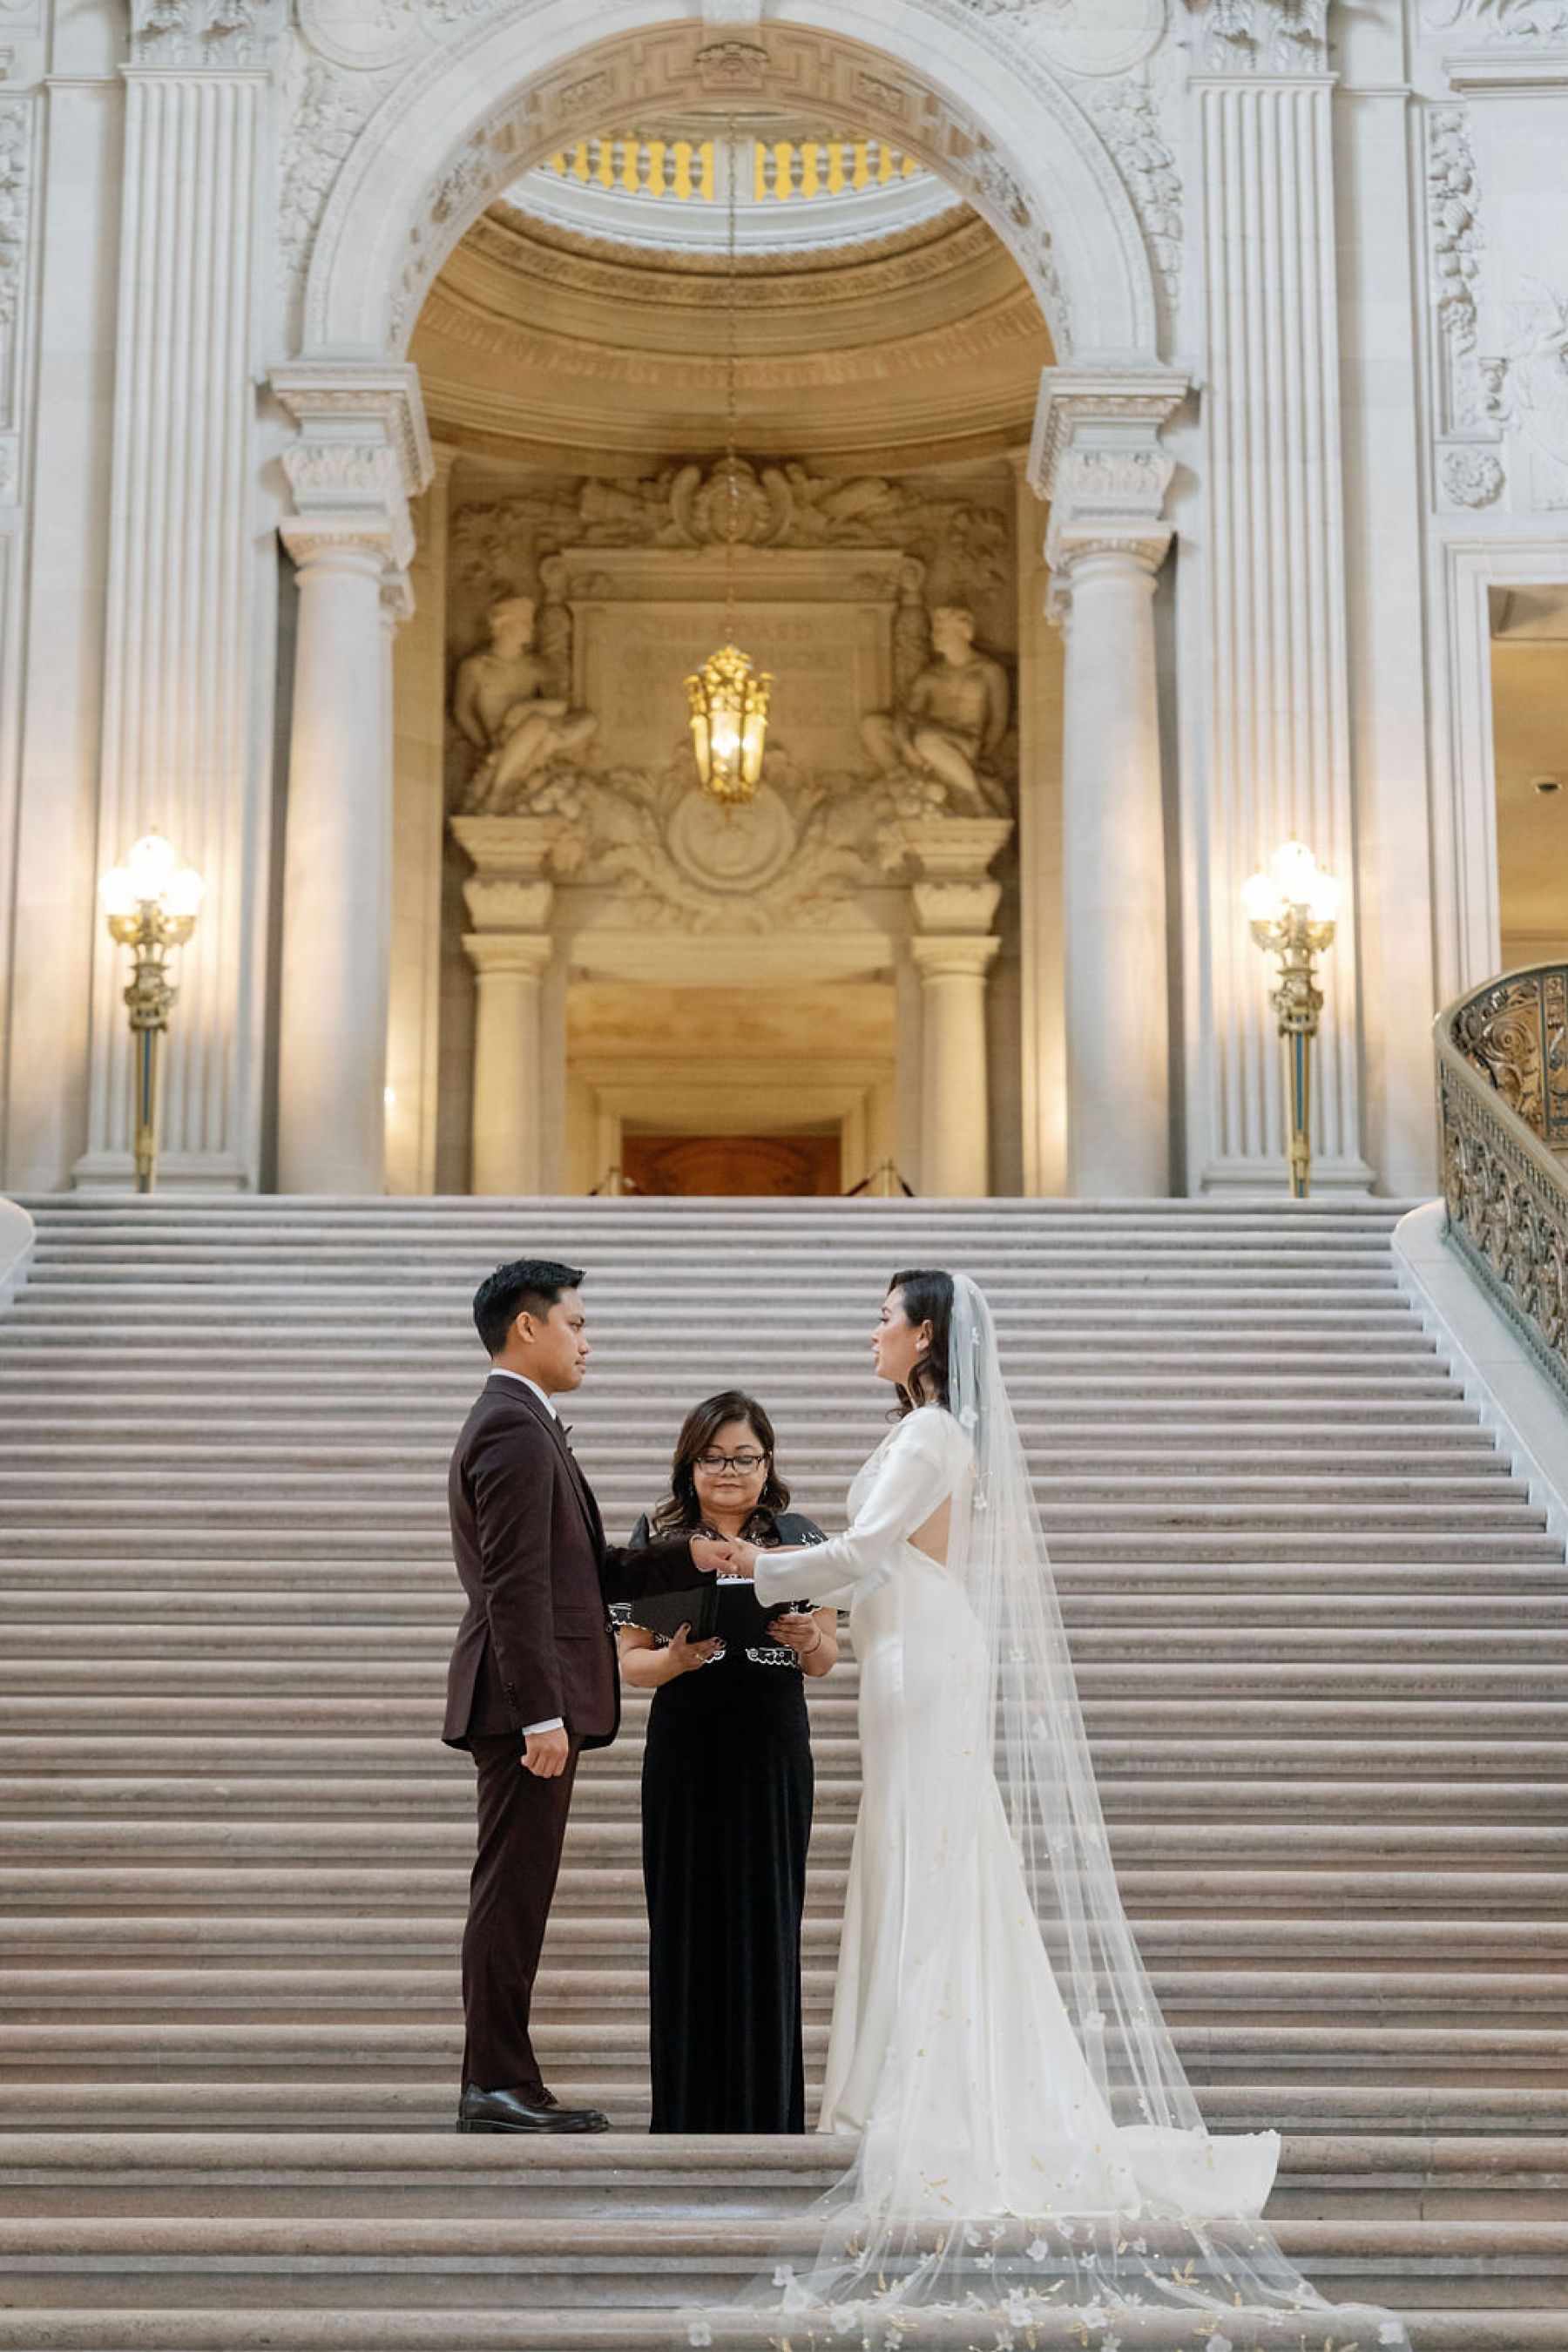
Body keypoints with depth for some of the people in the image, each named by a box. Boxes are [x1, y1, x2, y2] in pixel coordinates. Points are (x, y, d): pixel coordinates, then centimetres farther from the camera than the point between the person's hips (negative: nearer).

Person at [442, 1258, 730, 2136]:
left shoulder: (521, 1425, 21)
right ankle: (499, 2087, -1)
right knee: (514, 1891, -6)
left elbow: (589, 1569, 19)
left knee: (515, 1895, 11)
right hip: (526, 1700, -10)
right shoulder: (515, 1430, -13)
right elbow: (517, 1585, -20)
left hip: (532, 1703, 10)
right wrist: (542, 1714, -22)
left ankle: (501, 2082, 17)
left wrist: (689, 1556, 8)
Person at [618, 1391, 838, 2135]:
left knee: (768, 1926, 2)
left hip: (773, 1757, 1)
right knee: (687, 1926, 1)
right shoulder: (658, 1539, 3)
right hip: (685, 1755, -1)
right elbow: (629, 1660, 2)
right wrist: (675, 1659, -18)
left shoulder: (799, 1538, 6)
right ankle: (688, 2109, 11)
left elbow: (828, 1659, 9)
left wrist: (810, 1640, -13)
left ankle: (767, 2109, 12)